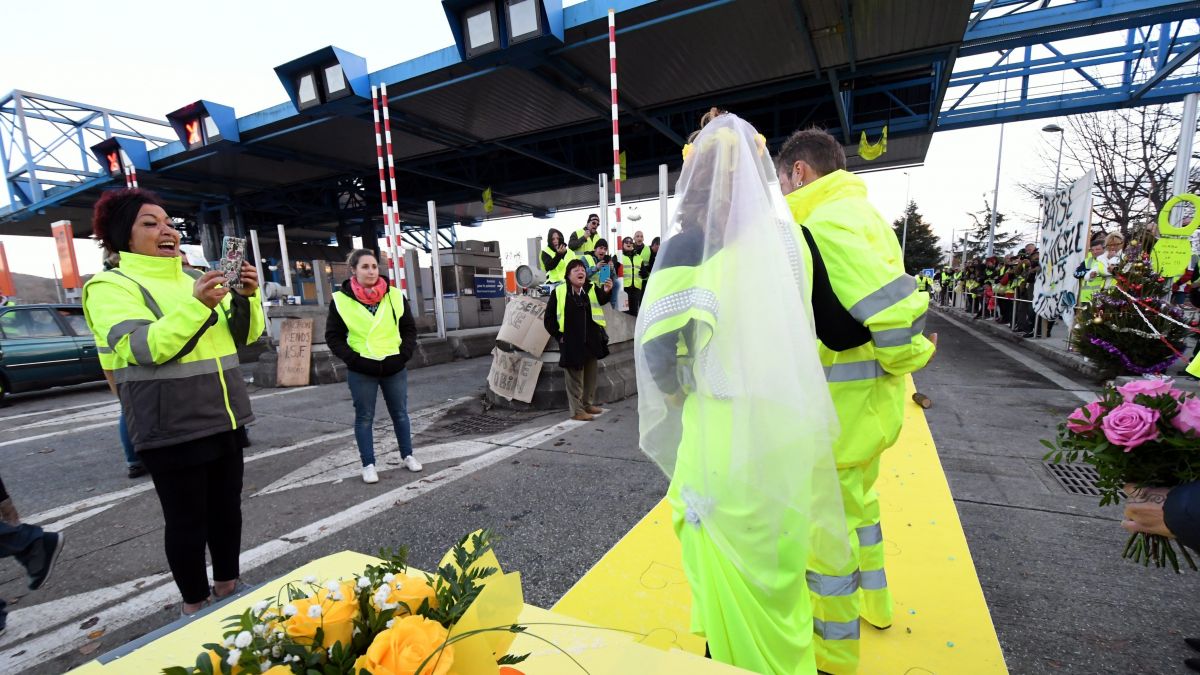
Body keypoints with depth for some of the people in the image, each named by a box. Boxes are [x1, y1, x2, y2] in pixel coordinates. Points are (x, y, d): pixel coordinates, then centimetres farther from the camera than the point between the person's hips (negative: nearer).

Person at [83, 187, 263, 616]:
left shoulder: (194, 280, 13)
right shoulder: (110, 286, -5)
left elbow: (245, 336, 10)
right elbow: (144, 348, -20)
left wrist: (247, 297, -9)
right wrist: (197, 306, -33)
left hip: (223, 417, 6)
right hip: (172, 427, -6)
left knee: (227, 509, 14)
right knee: (187, 520, 4)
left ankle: (227, 588, 30)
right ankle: (195, 605, 21)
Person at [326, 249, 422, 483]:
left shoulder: (395, 296, 1)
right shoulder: (341, 300, -4)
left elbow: (409, 329, 8)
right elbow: (333, 336, 1)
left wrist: (404, 354, -4)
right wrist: (353, 359, -10)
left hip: (394, 368, 2)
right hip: (361, 371, -2)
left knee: (400, 413, 12)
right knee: (364, 418, 7)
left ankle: (407, 456, 27)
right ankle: (368, 465, 19)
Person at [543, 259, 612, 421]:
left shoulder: (591, 290, 0)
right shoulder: (559, 292, -7)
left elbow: (602, 299, -21)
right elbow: (549, 319, -2)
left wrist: (606, 291, -41)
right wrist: (559, 336, -5)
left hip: (591, 341, 4)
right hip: (571, 343, -4)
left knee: (590, 375, 18)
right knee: (575, 379, 4)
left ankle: (588, 404, 35)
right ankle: (577, 411, 15)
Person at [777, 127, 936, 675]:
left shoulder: (825, 223, -20)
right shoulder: (860, 212, 13)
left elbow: (892, 302, -28)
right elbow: (889, 298, 14)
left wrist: (908, 357, -12)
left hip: (843, 401, -10)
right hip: (875, 394, 10)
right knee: (858, 500, 27)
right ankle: (873, 602, 48)